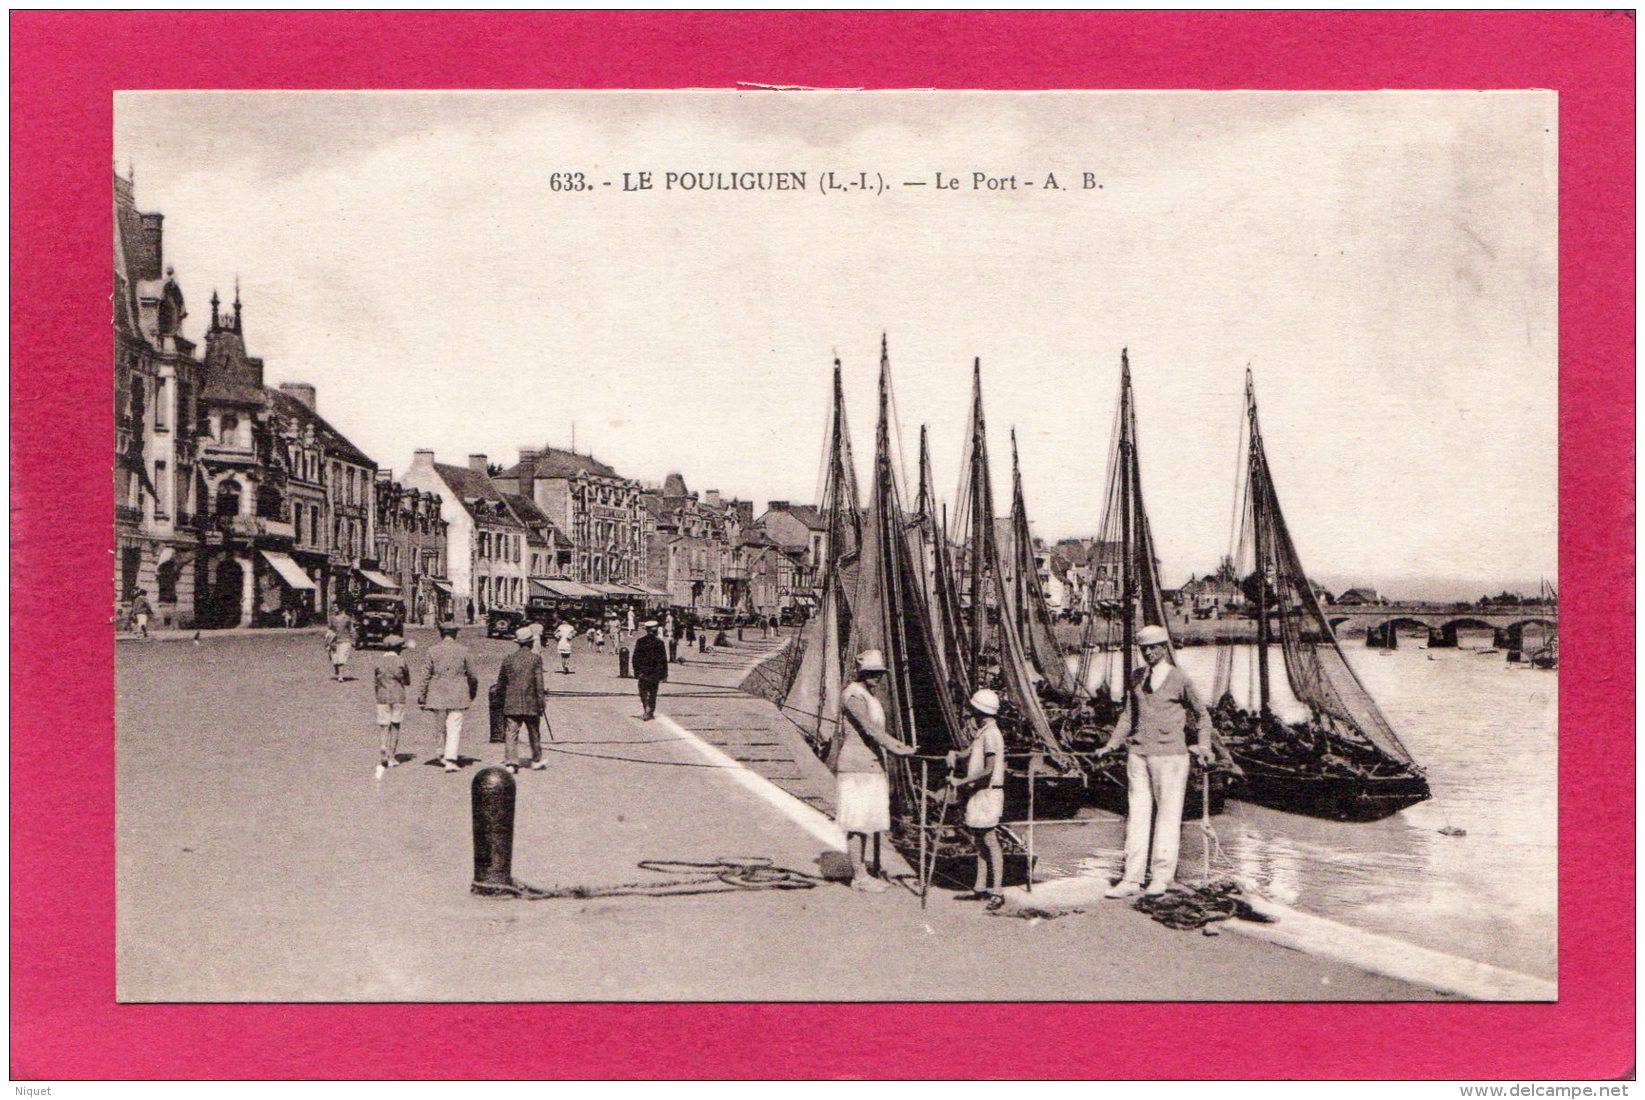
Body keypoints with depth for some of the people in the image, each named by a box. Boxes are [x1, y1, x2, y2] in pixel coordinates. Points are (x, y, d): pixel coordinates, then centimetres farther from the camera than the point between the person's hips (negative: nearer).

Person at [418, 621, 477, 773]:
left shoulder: (433, 650, -2)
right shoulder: (463, 650, -3)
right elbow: (471, 674, 3)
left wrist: (421, 696, 5)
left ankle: (444, 755, 26)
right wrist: (473, 691, 20)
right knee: (454, 727, -2)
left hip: (437, 695, 2)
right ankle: (450, 760, -11)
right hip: (457, 695, -1)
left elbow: (426, 675, -1)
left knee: (440, 725, 17)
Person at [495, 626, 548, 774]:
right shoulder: (535, 658, -6)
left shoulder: (509, 658, 3)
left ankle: (510, 762, -11)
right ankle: (536, 761, 25)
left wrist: (502, 701, 21)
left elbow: (501, 682, 9)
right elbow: (539, 684, -8)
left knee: (512, 733, -1)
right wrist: (541, 705, -2)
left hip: (512, 704, 1)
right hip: (530, 704, -1)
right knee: (534, 733, 13)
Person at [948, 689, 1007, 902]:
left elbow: (989, 770, -24)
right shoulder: (984, 732, 14)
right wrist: (959, 756, 20)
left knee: (991, 843, -7)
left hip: (988, 793, -10)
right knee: (979, 842, 13)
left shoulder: (990, 734, -17)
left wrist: (962, 781, -22)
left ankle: (996, 892, -4)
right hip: (980, 794, 10)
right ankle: (980, 889, 19)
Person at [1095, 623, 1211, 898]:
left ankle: (1161, 876, 6)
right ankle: (1131, 879, 4)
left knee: (1168, 815, -1)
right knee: (1137, 814, 3)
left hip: (1170, 754, -4)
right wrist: (1112, 744, 12)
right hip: (1138, 754, 4)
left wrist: (1202, 744, 0)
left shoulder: (1179, 680, 0)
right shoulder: (1136, 678, 13)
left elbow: (1201, 715, 10)